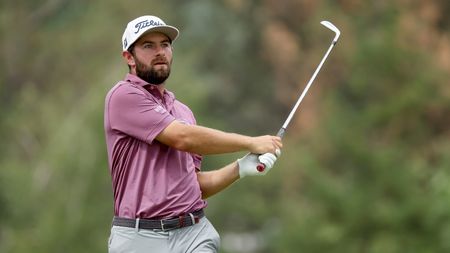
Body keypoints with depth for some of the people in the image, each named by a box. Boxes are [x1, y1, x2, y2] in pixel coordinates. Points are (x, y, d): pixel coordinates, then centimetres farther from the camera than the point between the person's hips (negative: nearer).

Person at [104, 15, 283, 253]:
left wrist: (240, 168, 3)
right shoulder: (124, 96, -4)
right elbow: (183, 138, -14)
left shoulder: (184, 112, 20)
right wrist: (251, 143, -5)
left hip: (195, 233, 6)